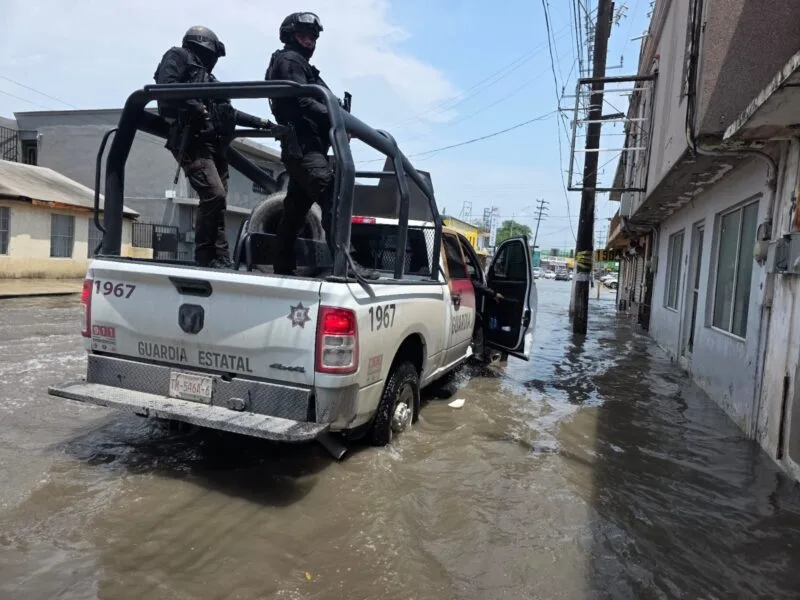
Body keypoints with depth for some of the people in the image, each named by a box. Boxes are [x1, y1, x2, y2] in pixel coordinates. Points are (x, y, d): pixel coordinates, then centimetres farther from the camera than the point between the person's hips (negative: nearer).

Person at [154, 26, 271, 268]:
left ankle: (220, 260, 1)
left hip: (214, 145, 9)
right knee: (214, 195, -23)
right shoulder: (178, 57, 10)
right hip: (192, 143, -9)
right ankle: (205, 258, -17)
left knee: (217, 200, 2)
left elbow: (227, 112, 35)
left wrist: (258, 122, 33)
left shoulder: (205, 76, 34)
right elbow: (165, 88, -8)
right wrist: (194, 107, -19)